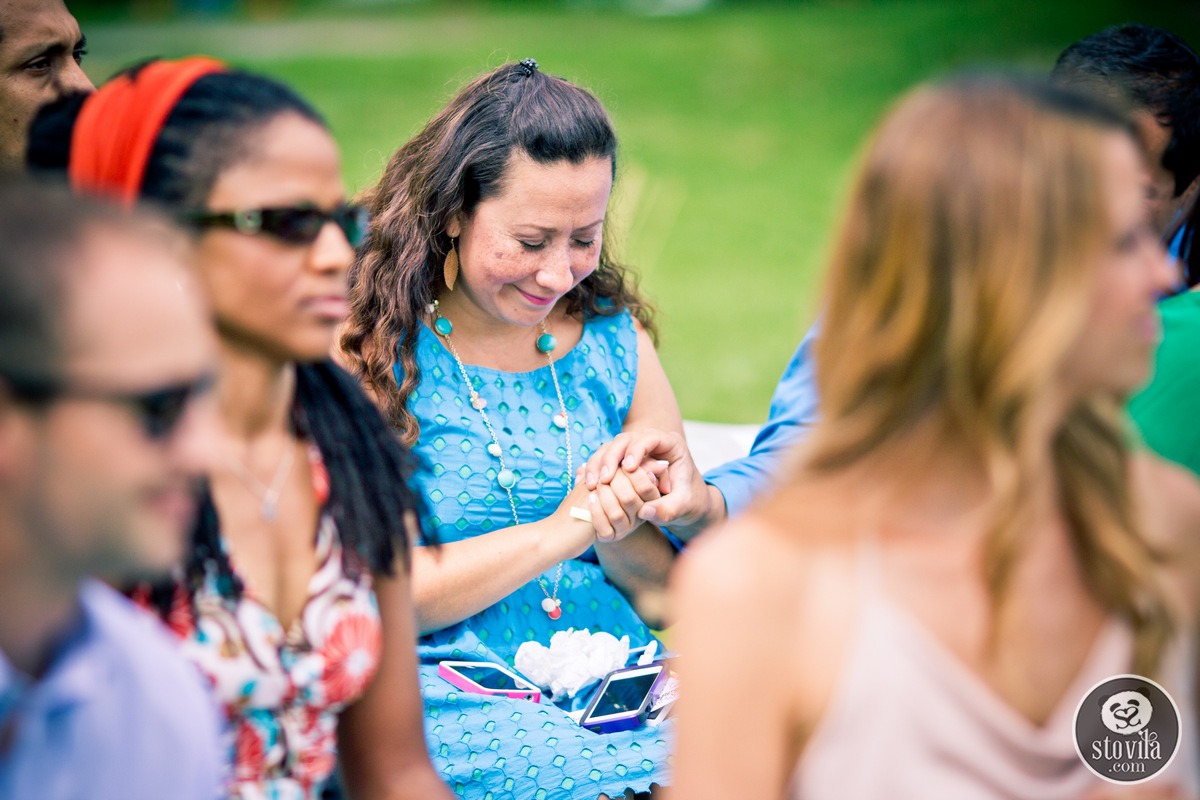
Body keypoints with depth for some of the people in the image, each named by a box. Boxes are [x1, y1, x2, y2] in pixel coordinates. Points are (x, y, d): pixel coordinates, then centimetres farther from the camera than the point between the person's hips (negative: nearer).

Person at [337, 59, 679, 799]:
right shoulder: (367, 350, -3)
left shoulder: (615, 340, 11)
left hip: (622, 691, 5)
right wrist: (556, 533, -13)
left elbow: (683, 593, 14)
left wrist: (617, 539, -8)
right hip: (447, 702, -5)